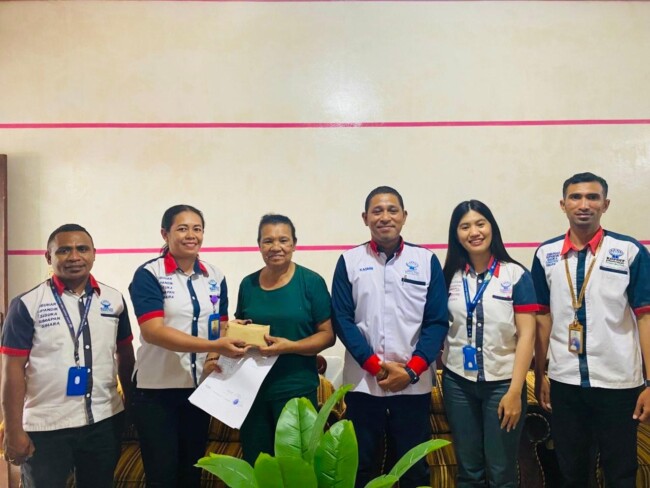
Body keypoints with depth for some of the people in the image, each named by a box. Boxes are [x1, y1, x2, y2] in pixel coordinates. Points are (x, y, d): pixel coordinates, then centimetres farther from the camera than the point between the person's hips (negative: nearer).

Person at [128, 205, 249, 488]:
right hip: (157, 390, -4)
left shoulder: (215, 277, 5)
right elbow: (153, 331, -22)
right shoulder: (148, 275, -10)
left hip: (200, 388, 5)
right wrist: (213, 346, -30)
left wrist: (226, 348, -10)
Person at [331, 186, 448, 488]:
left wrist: (412, 370, -11)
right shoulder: (349, 261, 2)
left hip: (414, 383, 0)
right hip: (363, 382, 0)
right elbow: (342, 320, -2)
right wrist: (376, 365, -11)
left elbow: (437, 321, -1)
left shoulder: (426, 260, 2)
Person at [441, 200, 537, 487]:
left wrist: (515, 390, -12)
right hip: (458, 383, 2)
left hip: (502, 383, -2)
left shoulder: (516, 275, -5)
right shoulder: (450, 277, 3)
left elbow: (526, 334, -8)